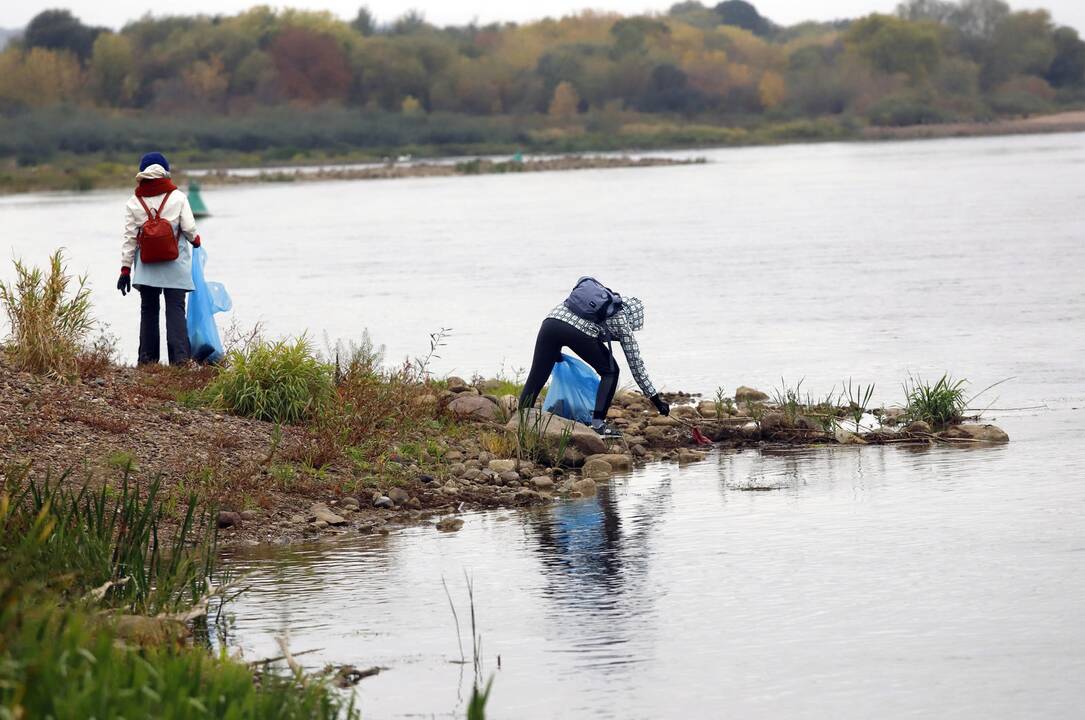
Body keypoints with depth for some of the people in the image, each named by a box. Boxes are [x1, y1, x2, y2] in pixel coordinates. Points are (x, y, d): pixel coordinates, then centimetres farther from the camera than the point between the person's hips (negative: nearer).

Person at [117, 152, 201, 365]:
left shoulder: (134, 203, 0)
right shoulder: (178, 197, -4)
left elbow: (129, 238, -1)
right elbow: (189, 228, -6)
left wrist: (125, 269, 3)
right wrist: (195, 240, 17)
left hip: (146, 266, 1)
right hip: (175, 266, -1)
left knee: (148, 309, 11)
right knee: (175, 309, -1)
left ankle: (148, 357, 10)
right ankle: (180, 356, -12)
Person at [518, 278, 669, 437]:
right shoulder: (621, 321, 22)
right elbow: (636, 364, 24)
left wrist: (555, 351, 42)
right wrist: (656, 399, 30)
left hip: (550, 321, 4)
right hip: (579, 332, -4)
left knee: (536, 378, 9)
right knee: (610, 371, 17)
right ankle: (597, 424, 9)